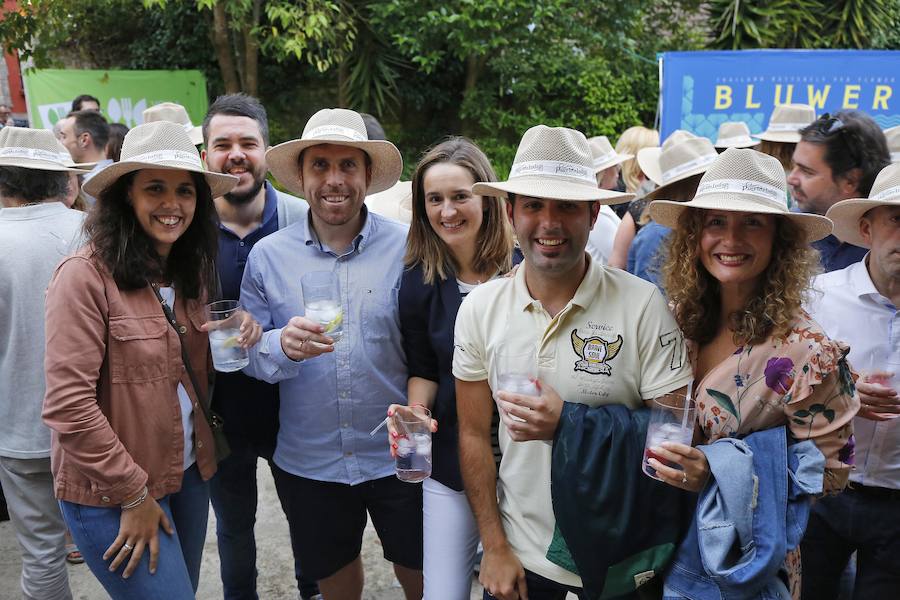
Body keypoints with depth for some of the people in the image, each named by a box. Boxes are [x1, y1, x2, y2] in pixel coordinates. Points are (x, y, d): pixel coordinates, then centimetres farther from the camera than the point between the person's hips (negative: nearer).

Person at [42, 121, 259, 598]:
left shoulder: (192, 271, 4)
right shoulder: (85, 275, -18)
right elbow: (68, 404, -19)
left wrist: (237, 338, -7)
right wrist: (134, 492, -14)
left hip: (189, 473, 7)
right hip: (110, 494, -7)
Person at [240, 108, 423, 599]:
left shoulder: (406, 248, -9)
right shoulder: (267, 255, -4)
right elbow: (246, 352, -2)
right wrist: (282, 345, -24)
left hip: (397, 456, -1)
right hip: (307, 462, 2)